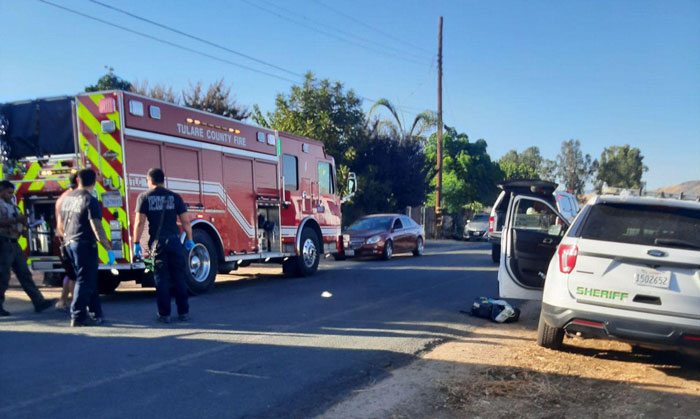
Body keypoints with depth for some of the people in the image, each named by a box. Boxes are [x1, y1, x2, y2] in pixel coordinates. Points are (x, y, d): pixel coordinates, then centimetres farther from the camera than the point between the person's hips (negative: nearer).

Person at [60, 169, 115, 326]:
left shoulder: (67, 198, 10)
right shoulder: (91, 201, -15)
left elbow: (62, 222, 20)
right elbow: (97, 228, -20)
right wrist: (109, 250, -17)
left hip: (69, 243, 8)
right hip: (85, 244, -8)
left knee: (88, 279, 15)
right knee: (84, 281, -1)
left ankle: (97, 313, 21)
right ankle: (78, 317, 1)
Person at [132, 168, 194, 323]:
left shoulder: (144, 197, 1)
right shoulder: (174, 197, 5)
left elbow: (139, 222, -5)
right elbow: (185, 221, 4)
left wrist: (136, 243, 0)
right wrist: (189, 240, 13)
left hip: (157, 242, -1)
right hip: (174, 241, 1)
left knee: (161, 279, 6)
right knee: (179, 278, 8)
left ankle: (164, 314, 9)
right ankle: (183, 312, 12)